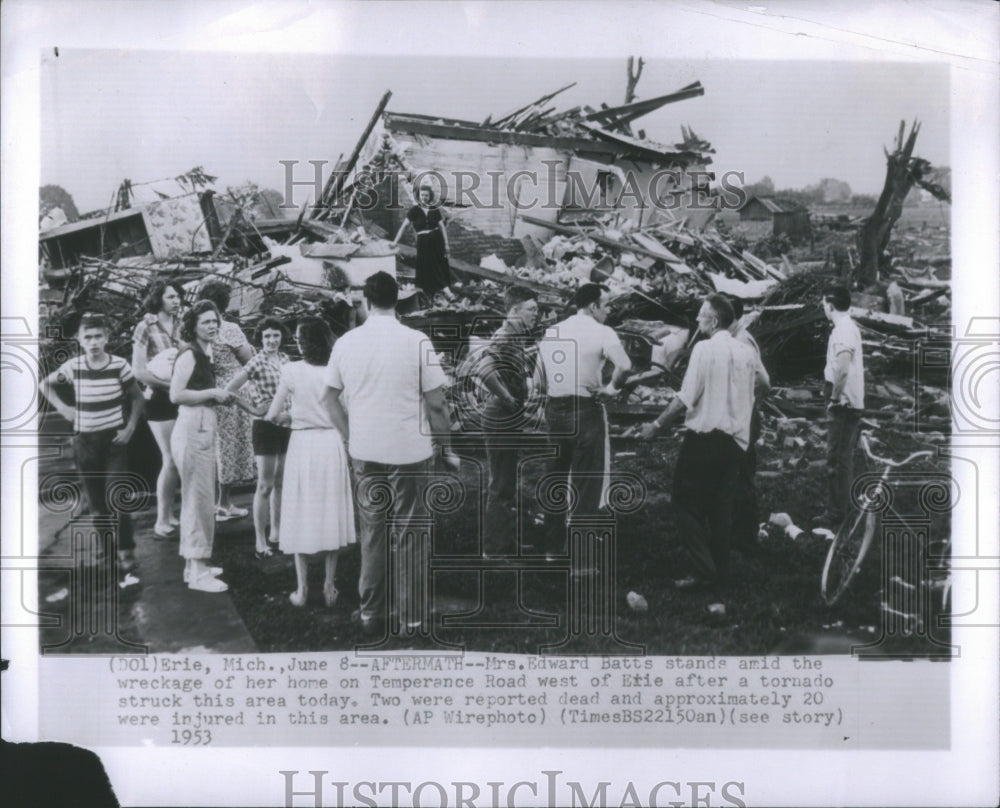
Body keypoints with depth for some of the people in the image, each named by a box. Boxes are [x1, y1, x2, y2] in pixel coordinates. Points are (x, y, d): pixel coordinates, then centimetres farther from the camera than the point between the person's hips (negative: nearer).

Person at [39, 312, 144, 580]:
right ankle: (109, 544, 28)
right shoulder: (73, 366, -6)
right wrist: (62, 408, 1)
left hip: (114, 440, -2)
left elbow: (137, 398, 5)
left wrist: (130, 428, -4)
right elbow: (44, 384, 12)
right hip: (85, 442, 2)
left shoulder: (119, 365, -10)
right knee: (96, 501, 9)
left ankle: (126, 559, -11)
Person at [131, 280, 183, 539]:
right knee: (171, 460, -8)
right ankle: (161, 523, -1)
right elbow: (139, 371, -10)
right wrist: (171, 383, -15)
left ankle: (168, 516, 18)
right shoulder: (146, 327, -7)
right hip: (160, 399, -5)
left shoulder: (180, 325, 8)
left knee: (178, 459, 7)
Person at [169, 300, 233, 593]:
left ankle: (195, 564, 25)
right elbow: (176, 394, -21)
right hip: (192, 430, -10)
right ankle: (197, 572, -3)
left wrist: (221, 395, 10)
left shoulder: (203, 355, 16)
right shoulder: (189, 354, -12)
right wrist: (212, 393, -16)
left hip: (203, 430, 10)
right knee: (199, 501, -7)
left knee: (196, 500, 16)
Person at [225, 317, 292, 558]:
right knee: (265, 486, -4)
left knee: (281, 483, 13)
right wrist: (254, 409, -13)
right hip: (266, 427, -6)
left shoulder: (285, 359, 7)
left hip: (287, 426, 6)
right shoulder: (257, 362, -11)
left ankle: (276, 534, 25)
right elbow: (229, 390, -15)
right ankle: (260, 541, 1)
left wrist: (289, 412, 1)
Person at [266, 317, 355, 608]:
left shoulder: (291, 370, -8)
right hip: (331, 444, 2)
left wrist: (271, 417, 19)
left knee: (301, 515, 7)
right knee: (330, 513, 11)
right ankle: (329, 586, 14)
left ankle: (302, 589, 10)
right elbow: (345, 418, -4)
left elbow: (273, 414, -3)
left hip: (301, 443, -1)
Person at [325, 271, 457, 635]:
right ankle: (410, 616, 9)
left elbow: (335, 397, 9)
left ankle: (371, 611, 19)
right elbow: (436, 403, -9)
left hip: (365, 451, 3)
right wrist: (447, 447, 3)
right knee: (411, 533, 5)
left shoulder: (345, 343, 0)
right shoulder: (416, 342, -10)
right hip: (410, 450, -3)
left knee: (372, 530, 14)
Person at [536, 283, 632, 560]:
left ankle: (552, 547, 25)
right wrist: (612, 388, -6)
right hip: (586, 411, -6)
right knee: (587, 483, 1)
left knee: (556, 480, 17)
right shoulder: (601, 332, -8)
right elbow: (625, 366, -20)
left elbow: (541, 378, 11)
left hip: (554, 410, 6)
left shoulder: (551, 332, 10)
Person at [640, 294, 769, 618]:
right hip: (735, 441, 6)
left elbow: (686, 397, -15)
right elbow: (764, 382, 28)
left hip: (703, 437, -6)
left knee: (686, 505, 6)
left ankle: (706, 571, -9)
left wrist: (657, 425, -6)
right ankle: (718, 591, 12)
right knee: (721, 515, 10)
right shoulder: (747, 352, 8)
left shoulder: (705, 349, -11)